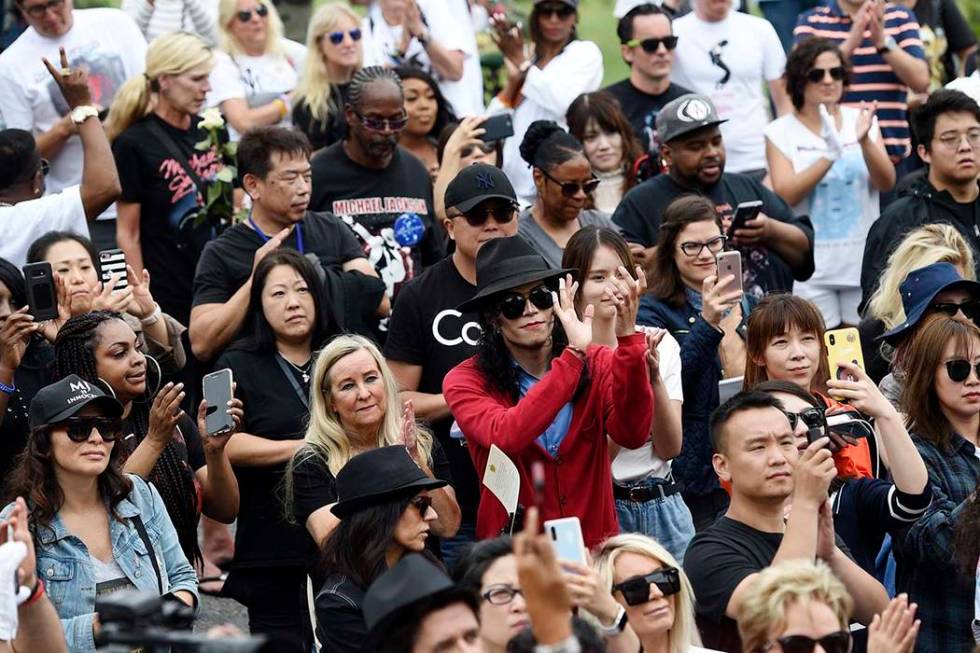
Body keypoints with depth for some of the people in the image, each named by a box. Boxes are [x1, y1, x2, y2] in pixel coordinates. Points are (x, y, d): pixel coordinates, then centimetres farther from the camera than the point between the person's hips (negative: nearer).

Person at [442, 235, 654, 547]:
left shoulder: (597, 364, 4)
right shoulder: (466, 381, -2)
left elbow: (632, 434, -13)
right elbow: (506, 437, -21)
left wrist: (627, 338, -21)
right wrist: (574, 355, -23)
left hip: (596, 546, 2)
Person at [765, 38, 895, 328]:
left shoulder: (860, 120, 7)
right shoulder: (780, 132, 0)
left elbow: (886, 182, -2)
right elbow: (785, 195, -12)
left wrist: (864, 141, -21)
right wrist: (829, 155, -25)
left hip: (863, 263, 2)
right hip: (811, 270, -2)